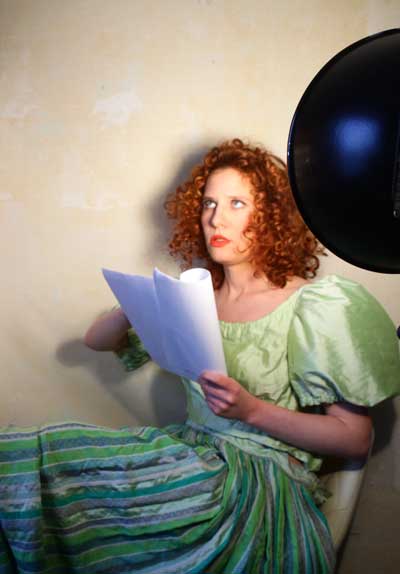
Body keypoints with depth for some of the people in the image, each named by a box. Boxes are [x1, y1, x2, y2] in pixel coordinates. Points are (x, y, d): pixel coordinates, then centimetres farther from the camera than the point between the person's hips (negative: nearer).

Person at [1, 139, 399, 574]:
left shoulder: (316, 305, -5)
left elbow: (355, 438, -7)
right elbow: (95, 340, 15)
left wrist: (251, 410, -20)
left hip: (264, 479, -5)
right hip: (191, 454, 5)